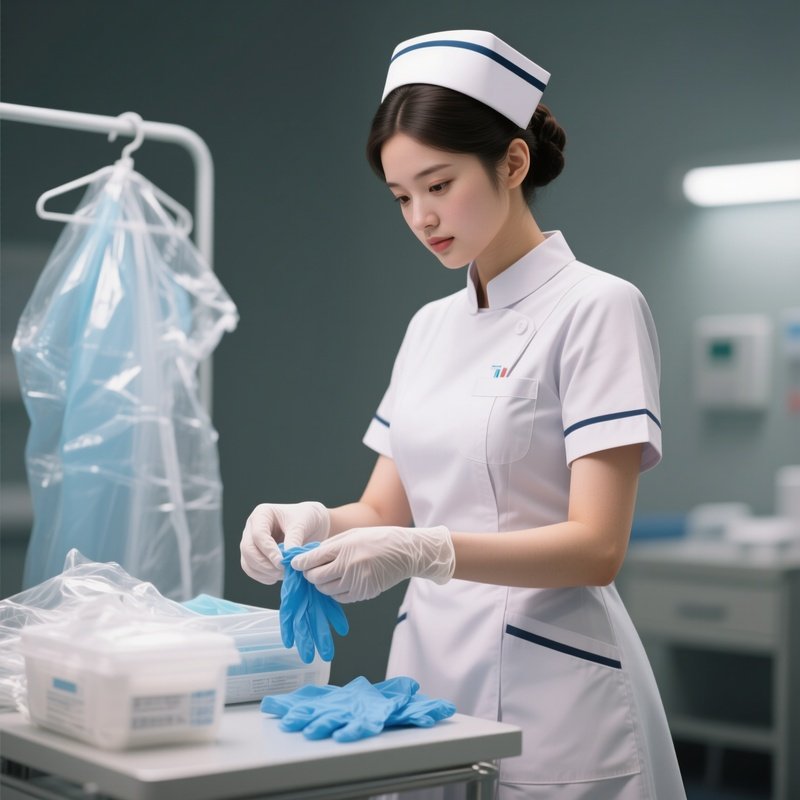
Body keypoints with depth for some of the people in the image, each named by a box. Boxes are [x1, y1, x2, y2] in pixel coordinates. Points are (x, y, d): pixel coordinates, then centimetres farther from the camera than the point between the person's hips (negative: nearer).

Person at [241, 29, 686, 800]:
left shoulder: (595, 308, -11)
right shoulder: (430, 327, 10)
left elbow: (595, 546, -18)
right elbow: (384, 510, 10)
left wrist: (423, 552, -31)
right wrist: (314, 521, -11)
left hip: (547, 700, -6)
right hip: (428, 673, 6)